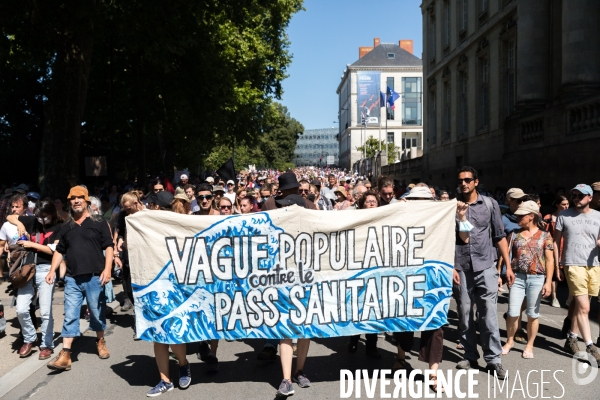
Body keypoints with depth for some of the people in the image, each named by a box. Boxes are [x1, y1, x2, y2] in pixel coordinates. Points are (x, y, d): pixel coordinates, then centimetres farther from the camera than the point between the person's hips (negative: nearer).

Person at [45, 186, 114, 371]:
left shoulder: (99, 223, 1)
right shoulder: (66, 227, 12)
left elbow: (108, 246, -3)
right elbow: (59, 251, 18)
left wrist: (107, 268, -14)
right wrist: (52, 270, 5)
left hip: (94, 277, -3)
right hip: (72, 279, 3)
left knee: (97, 313, 10)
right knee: (70, 316, 1)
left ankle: (100, 342, 32)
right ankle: (65, 355, 2)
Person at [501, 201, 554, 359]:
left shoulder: (545, 235, 1)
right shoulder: (514, 234, 6)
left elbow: (549, 261, 0)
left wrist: (548, 282, -6)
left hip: (536, 279, -1)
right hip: (517, 277, 1)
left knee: (533, 314, 7)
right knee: (513, 313, 0)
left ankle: (529, 345, 22)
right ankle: (509, 341, 20)